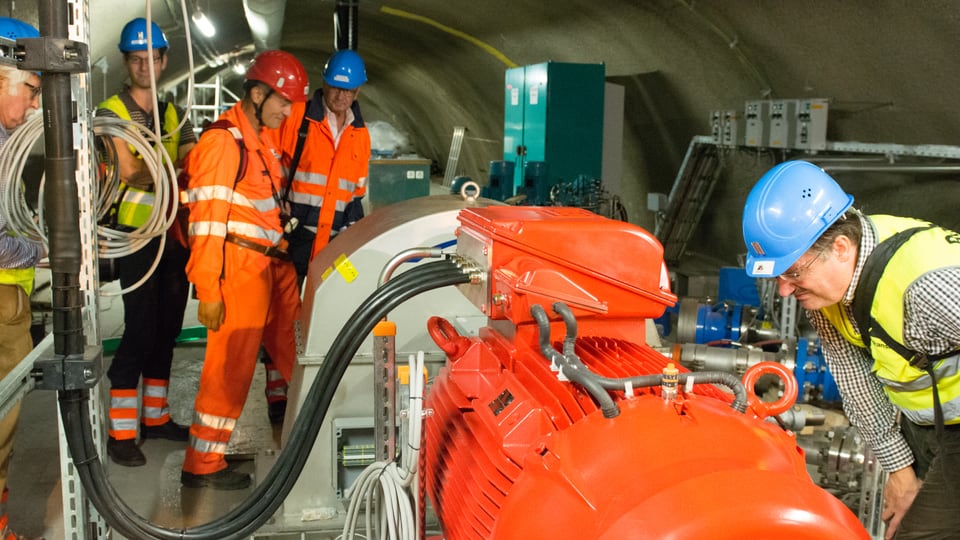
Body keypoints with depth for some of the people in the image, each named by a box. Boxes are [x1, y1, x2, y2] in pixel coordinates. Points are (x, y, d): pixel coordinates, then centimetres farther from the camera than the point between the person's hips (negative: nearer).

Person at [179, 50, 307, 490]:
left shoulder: (262, 138, 14)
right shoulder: (223, 142, -15)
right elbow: (207, 222, -18)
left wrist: (281, 254, 19)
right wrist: (208, 291, -19)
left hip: (273, 263, 9)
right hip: (240, 266, -9)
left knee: (294, 349, 19)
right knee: (231, 365, -2)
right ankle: (202, 465, 9)